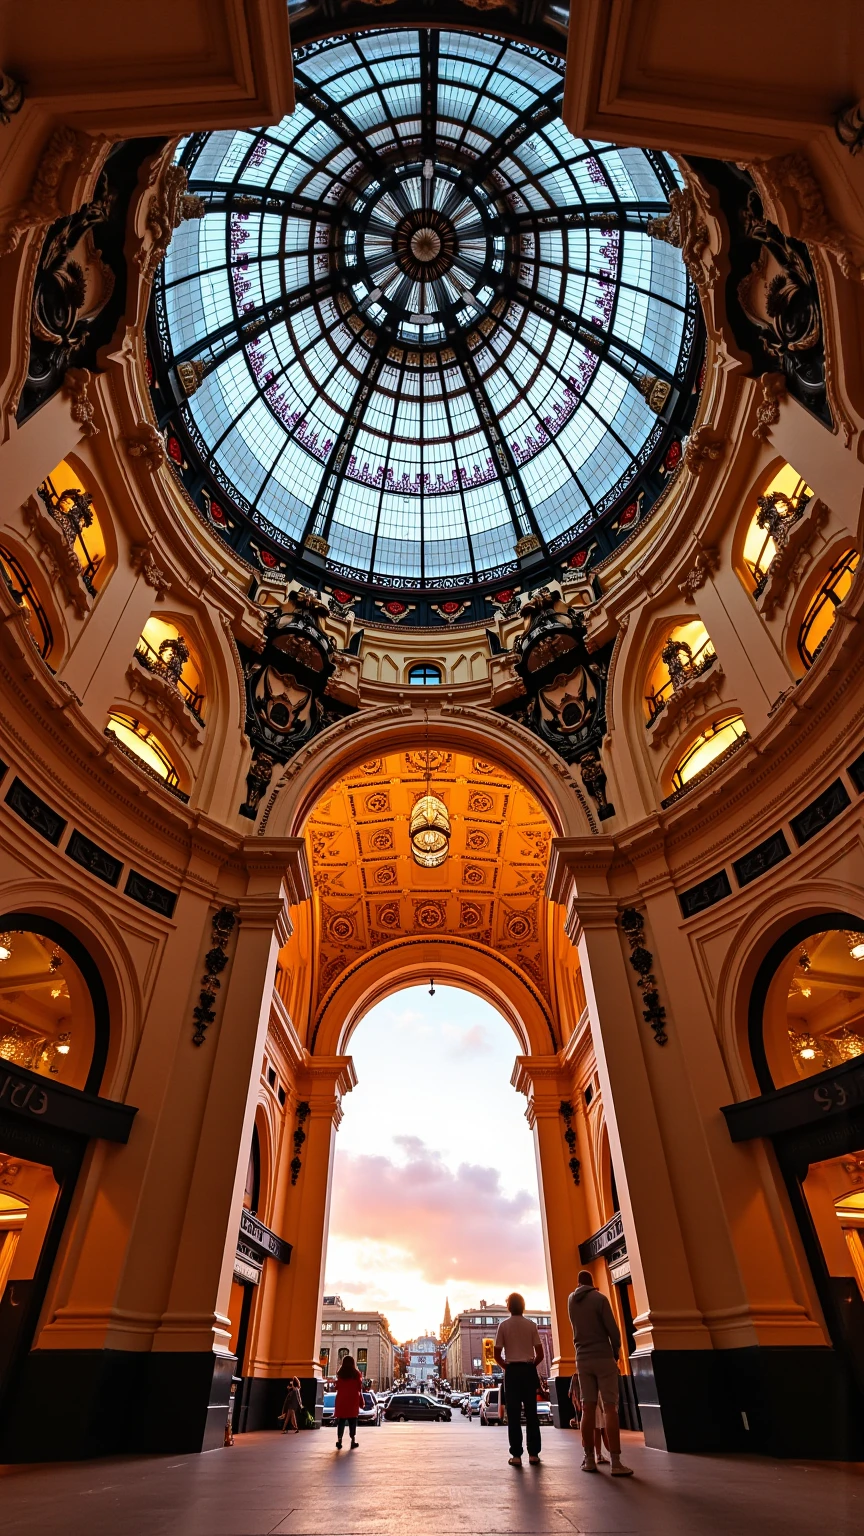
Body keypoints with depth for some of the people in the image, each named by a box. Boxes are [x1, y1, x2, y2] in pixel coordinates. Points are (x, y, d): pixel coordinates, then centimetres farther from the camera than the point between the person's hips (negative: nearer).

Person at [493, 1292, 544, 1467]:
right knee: (531, 1412, 9)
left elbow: (497, 1354, -2)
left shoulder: (503, 1325, -2)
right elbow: (540, 1354, 0)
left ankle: (516, 1455, 0)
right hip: (529, 1370, 1)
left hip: (512, 1371, -1)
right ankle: (533, 1453, 10)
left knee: (514, 1414, 2)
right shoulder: (531, 1325, 1)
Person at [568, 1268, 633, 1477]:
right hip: (603, 1357, -4)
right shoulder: (599, 1298, -9)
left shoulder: (571, 1301, 7)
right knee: (610, 1408, -3)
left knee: (587, 1409, 7)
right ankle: (616, 1462, -7)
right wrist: (616, 1351, 4)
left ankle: (589, 1459, 7)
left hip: (583, 1359, 4)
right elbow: (613, 1329, -12)